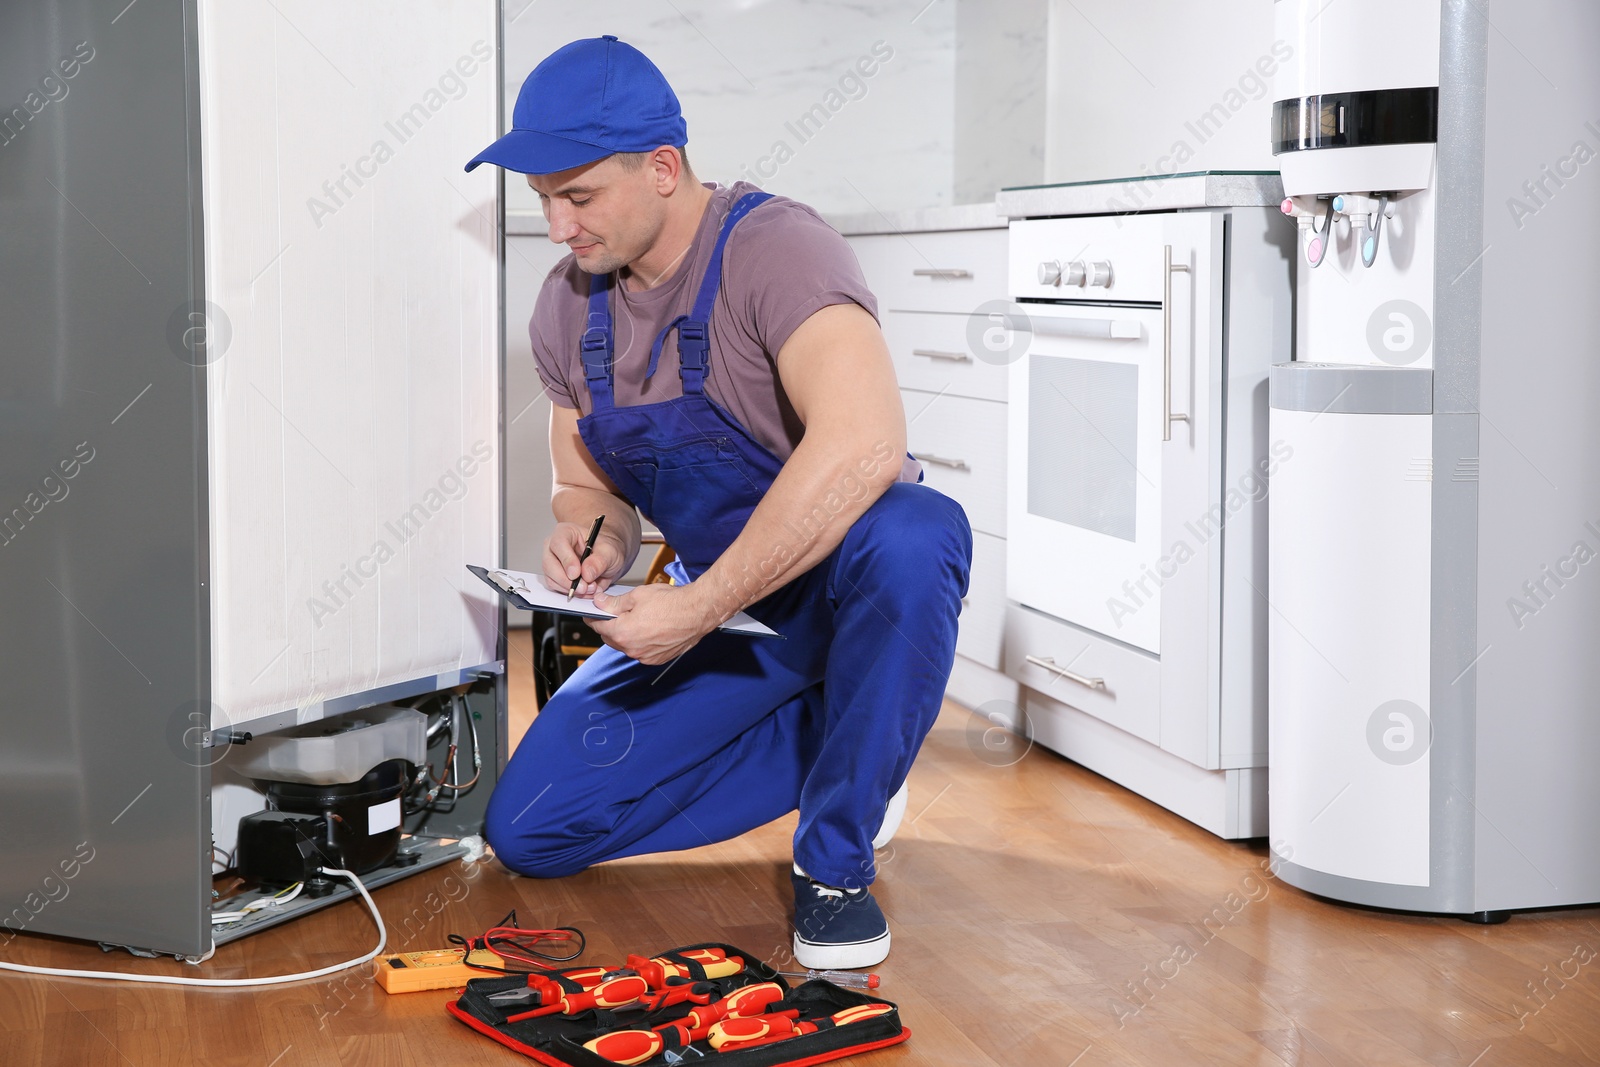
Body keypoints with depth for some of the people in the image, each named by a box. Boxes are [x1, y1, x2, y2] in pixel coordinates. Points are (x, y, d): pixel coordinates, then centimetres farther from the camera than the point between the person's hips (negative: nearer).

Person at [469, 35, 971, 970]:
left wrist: (702, 606, -39)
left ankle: (837, 859, -21)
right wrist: (595, 542, -13)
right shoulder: (569, 306, 0)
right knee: (526, 831, -5)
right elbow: (586, 485, 13)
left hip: (844, 574, -6)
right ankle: (829, 743, 10)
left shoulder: (772, 248, -24)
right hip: (717, 605, 6)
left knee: (914, 537, -43)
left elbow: (863, 445, -42)